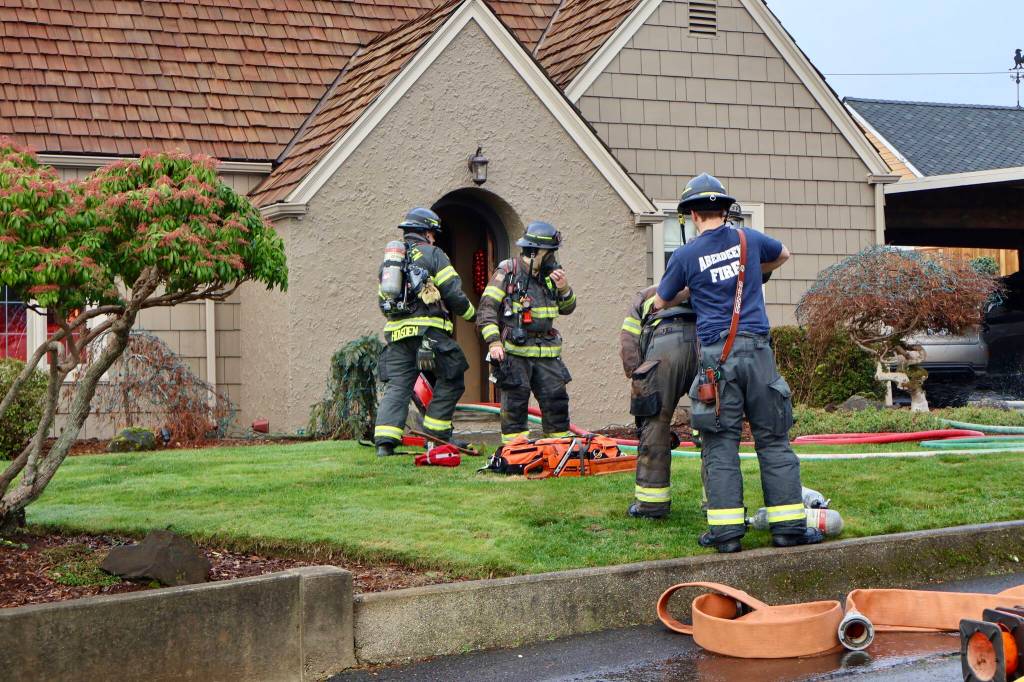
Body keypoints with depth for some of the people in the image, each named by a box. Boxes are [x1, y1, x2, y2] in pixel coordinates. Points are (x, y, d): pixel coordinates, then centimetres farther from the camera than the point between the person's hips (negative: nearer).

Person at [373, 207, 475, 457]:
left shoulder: (389, 261, 20)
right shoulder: (433, 255, 2)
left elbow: (383, 302, 24)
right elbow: (454, 293, -4)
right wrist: (471, 314, 13)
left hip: (396, 333, 6)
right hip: (429, 330, -5)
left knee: (396, 386, 3)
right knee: (450, 380, 10)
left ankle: (384, 441, -11)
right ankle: (437, 434, 9)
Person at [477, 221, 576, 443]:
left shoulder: (548, 276, 14)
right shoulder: (507, 273, -3)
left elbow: (567, 308, 20)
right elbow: (487, 309, -7)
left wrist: (564, 289, -1)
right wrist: (493, 342, -18)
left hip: (546, 353, 6)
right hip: (514, 352, -6)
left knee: (556, 398, 5)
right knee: (515, 401, -3)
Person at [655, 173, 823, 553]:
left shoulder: (685, 256, 1)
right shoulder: (749, 239, 9)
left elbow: (660, 303, 17)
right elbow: (782, 255, 32)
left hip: (717, 356, -2)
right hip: (757, 350, 2)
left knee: (720, 445, 1)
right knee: (773, 441, 5)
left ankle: (726, 531, -2)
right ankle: (789, 526, 5)